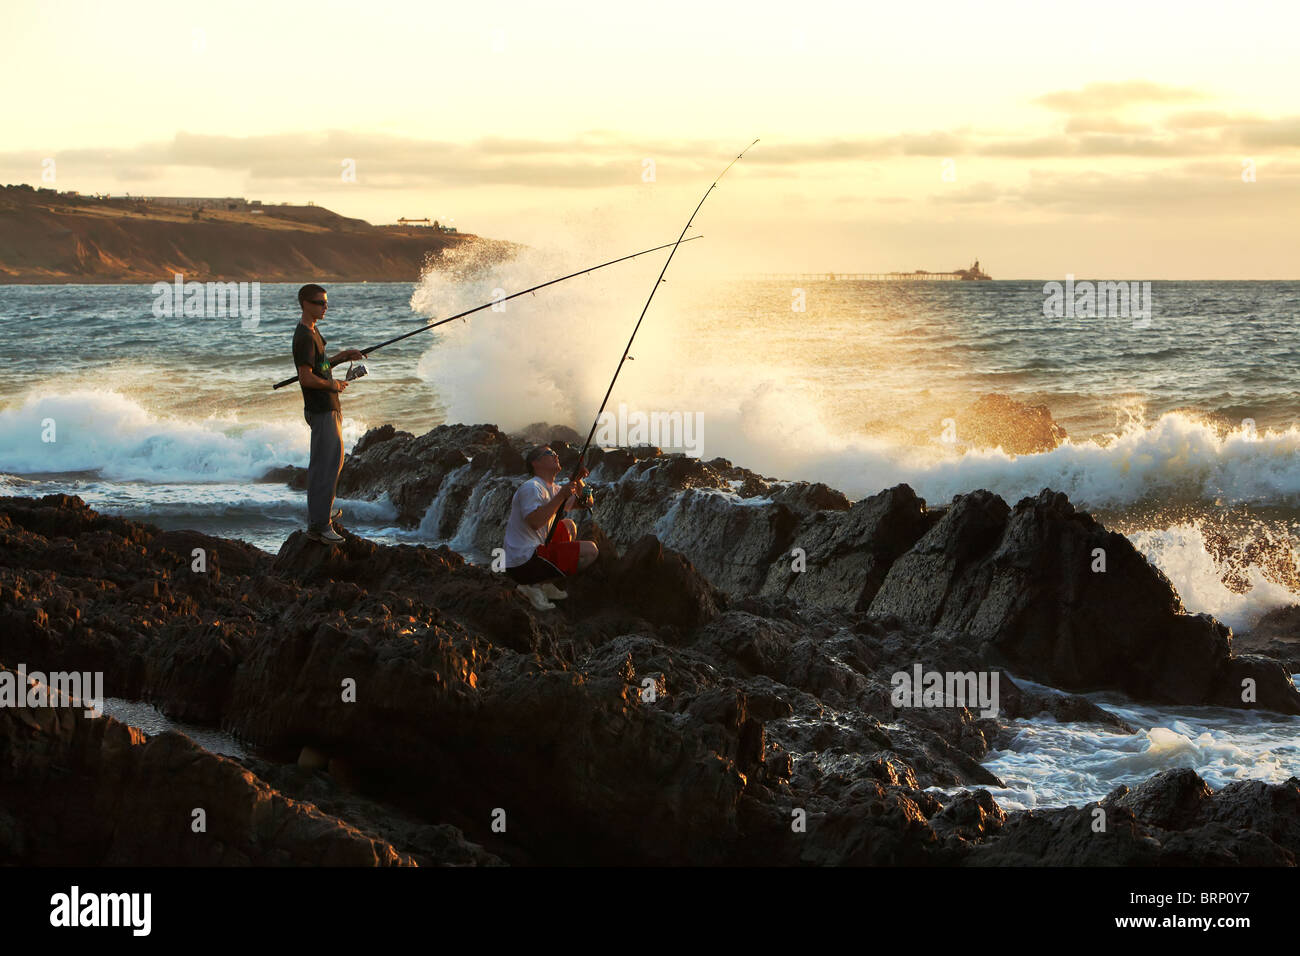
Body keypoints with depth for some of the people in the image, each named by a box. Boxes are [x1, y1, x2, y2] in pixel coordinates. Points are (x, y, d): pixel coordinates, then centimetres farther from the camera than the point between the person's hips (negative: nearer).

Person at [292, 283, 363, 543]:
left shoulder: (313, 331, 12)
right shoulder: (304, 337, -20)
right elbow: (306, 378, -25)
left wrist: (341, 357, 12)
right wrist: (332, 385, -11)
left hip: (330, 407, 11)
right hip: (321, 411, -11)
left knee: (334, 459, 21)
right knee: (325, 465, -10)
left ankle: (323, 509, 34)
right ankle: (318, 524, -9)